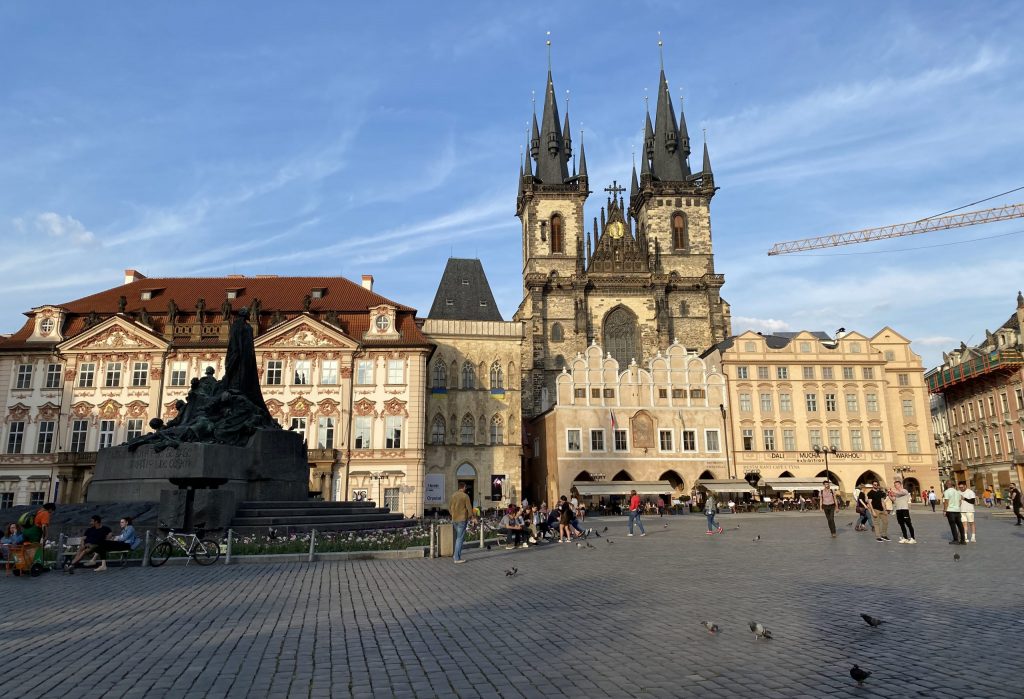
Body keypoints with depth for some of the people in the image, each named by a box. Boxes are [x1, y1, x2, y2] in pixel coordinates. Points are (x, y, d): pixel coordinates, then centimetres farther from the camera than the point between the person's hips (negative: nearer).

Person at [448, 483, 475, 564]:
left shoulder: (453, 495, 7)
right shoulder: (465, 496, -11)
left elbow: (450, 507, 14)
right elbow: (469, 508, -10)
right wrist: (472, 517, 4)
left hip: (454, 519, 6)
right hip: (462, 519, -6)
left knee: (460, 538, 19)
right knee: (460, 538, -2)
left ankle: (457, 555, 16)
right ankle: (457, 558, -1)